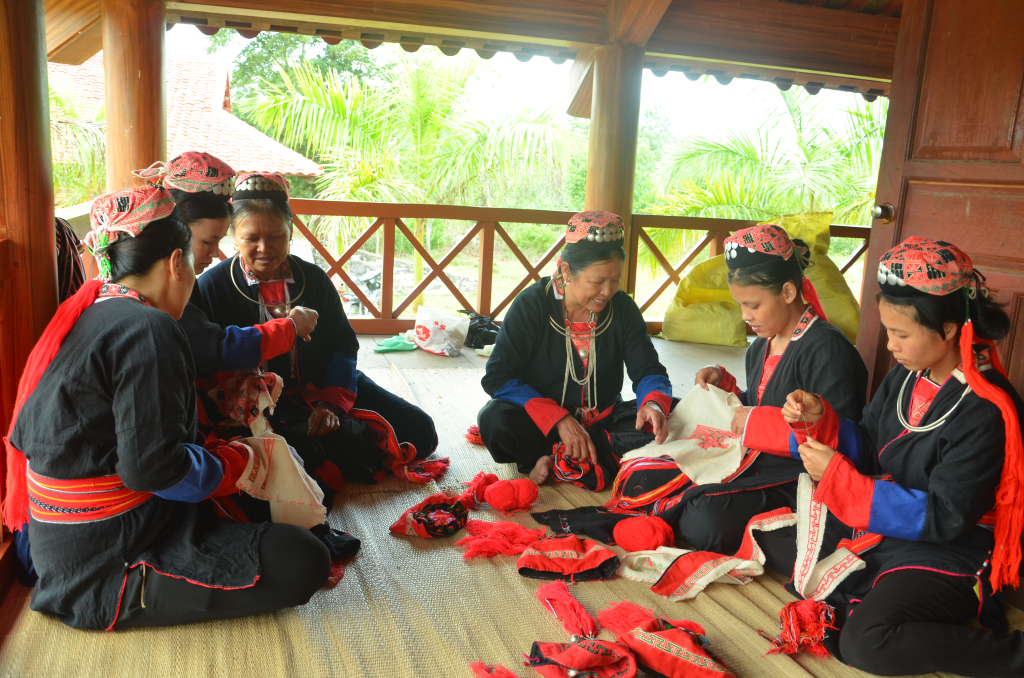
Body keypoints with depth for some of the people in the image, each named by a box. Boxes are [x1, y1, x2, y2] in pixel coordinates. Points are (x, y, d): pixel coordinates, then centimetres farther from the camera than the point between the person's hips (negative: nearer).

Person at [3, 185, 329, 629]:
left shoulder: (85, 313, 8)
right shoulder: (148, 330, -21)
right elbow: (152, 467, -26)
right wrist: (236, 461, -8)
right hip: (103, 566, -10)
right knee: (303, 564, -17)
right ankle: (135, 594, -9)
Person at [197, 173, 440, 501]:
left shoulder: (313, 278, 5)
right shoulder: (210, 287, -6)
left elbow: (343, 345, 5)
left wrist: (332, 402, -10)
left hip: (325, 389, 5)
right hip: (261, 409, -4)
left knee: (419, 430, -2)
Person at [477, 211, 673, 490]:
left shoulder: (622, 307, -3)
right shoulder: (532, 305, -13)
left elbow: (648, 370, -3)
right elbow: (498, 377, -18)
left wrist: (654, 402, -28)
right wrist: (559, 420, -28)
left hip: (602, 422, 4)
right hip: (542, 423, -3)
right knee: (495, 419, -34)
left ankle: (559, 461, -26)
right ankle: (609, 457, -21)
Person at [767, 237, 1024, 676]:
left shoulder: (984, 413, -24)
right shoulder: (906, 377, -1)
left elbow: (940, 519, -24)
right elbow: (866, 449, 9)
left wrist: (837, 477, -25)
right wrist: (820, 420, -12)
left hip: (946, 555, -8)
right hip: (877, 526, 8)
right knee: (775, 541, 11)